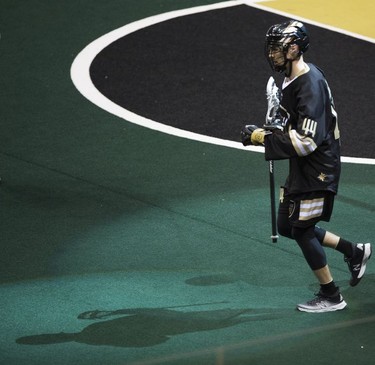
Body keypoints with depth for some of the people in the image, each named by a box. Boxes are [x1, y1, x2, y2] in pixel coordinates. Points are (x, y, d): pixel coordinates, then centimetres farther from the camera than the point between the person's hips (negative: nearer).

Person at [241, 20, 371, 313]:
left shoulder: (310, 84, -25)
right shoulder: (294, 78, 7)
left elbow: (306, 142, -30)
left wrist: (263, 138, -25)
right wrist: (269, 132, 5)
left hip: (317, 169, -10)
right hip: (302, 168, 10)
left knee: (302, 229, -1)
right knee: (288, 226, 15)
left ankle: (330, 297, 13)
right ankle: (354, 252, 26)